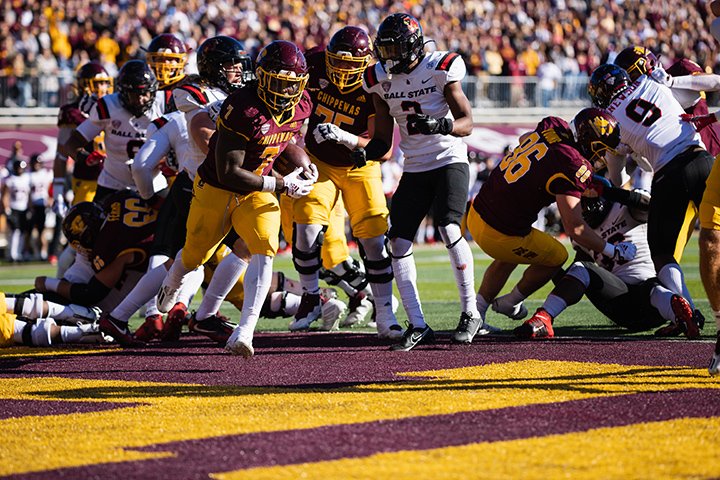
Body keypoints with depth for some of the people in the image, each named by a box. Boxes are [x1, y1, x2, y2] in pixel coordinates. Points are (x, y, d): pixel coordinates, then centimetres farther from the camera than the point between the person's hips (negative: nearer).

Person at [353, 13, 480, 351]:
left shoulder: (440, 69, -13)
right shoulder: (381, 80, 2)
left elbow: (466, 122, -14)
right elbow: (384, 138, 9)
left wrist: (439, 125, -34)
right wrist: (366, 152, -12)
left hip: (449, 161, -5)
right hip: (414, 168, 6)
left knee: (449, 229, -23)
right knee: (398, 242, -5)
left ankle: (469, 311, -8)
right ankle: (418, 326, 1)